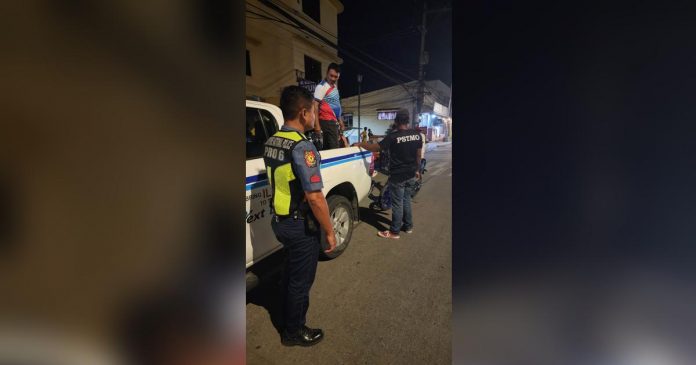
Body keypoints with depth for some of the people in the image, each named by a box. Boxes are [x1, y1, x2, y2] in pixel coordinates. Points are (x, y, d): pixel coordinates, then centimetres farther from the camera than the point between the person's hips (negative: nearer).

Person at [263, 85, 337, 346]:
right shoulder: (302, 146, -24)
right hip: (300, 225, -8)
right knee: (301, 279, 12)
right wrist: (330, 232, -15)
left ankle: (291, 308, 51)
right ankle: (294, 332, 32)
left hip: (279, 220, 8)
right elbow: (315, 197, -27)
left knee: (292, 269, 29)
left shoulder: (271, 142, 4)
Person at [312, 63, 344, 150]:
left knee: (328, 148, 11)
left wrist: (340, 120, 19)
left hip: (334, 122, 8)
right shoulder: (322, 86, -10)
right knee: (333, 148, -10)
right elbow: (315, 106, -16)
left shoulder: (335, 87, 16)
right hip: (326, 122, -8)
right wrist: (317, 125, -22)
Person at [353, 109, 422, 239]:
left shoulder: (393, 136, -19)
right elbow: (418, 154, 8)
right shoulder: (417, 134, 0)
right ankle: (408, 226, 31)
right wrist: (417, 170, 21)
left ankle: (394, 231, 13)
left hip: (397, 176, -6)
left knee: (397, 203, 3)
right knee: (406, 200, 20)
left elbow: (376, 148, -16)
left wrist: (360, 144, -3)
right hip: (411, 175, 6)